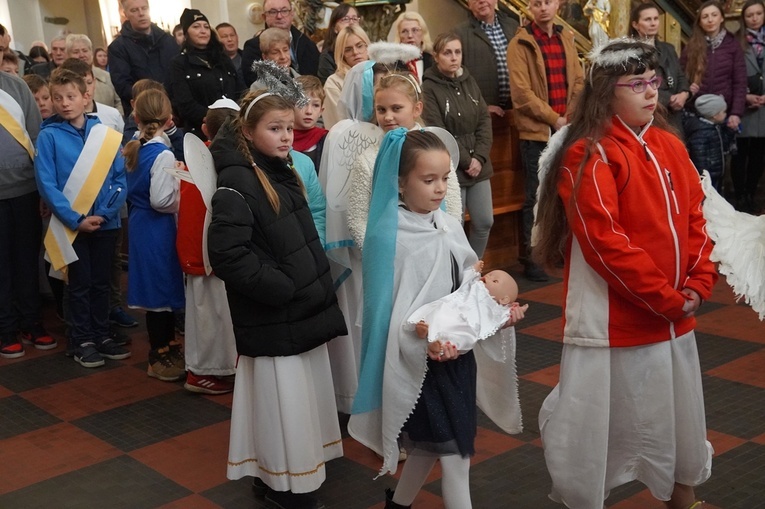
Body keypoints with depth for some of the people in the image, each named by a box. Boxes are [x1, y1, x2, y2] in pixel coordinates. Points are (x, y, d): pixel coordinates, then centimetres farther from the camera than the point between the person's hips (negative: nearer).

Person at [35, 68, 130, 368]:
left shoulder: (106, 134, -1)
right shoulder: (48, 136, -7)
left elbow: (121, 179, -1)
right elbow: (46, 184, -11)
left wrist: (106, 213, -14)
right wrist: (76, 219, -17)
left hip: (105, 223, 3)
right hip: (71, 225, -2)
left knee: (101, 282, 14)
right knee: (80, 284, 8)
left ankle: (102, 335, 28)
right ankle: (82, 341, 20)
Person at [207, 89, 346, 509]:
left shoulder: (283, 174, 11)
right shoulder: (236, 185, -16)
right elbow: (227, 255, -25)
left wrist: (316, 288, 9)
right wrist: (282, 289, -22)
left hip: (302, 309, 9)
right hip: (272, 317, -8)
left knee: (304, 396, 18)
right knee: (283, 401, 2)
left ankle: (301, 471, 34)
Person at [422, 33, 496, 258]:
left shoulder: (469, 81, 10)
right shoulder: (429, 88, -9)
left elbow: (485, 120, 6)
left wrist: (479, 157, -7)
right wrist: (465, 161, -12)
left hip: (478, 165, 6)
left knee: (485, 222, 8)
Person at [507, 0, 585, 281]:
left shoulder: (566, 39, 12)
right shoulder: (520, 44, -5)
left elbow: (579, 81, 11)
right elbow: (521, 92, -12)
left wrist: (570, 117, -3)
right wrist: (553, 119, -12)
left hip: (567, 130, 5)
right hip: (537, 131, -5)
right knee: (536, 197, -2)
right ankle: (532, 257, 6)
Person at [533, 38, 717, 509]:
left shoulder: (670, 145, 9)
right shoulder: (589, 154, -15)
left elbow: (695, 219, 11)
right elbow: (606, 242, -20)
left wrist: (697, 285, -4)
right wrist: (666, 299, -16)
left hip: (676, 315, 7)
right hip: (615, 318, -7)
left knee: (680, 413, 20)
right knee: (605, 421, 5)